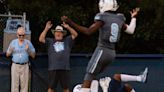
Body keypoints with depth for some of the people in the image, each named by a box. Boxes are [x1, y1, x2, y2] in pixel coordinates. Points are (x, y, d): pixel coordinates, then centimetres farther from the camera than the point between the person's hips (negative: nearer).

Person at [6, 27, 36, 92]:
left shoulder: (28, 43, 4)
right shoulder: (13, 42, 4)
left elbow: (33, 56, 5)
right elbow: (7, 55, 8)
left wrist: (28, 50, -13)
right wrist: (10, 50, -13)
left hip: (25, 66, 0)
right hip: (15, 65, 0)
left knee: (24, 84, -1)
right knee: (15, 84, -3)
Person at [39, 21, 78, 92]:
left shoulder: (67, 41, 14)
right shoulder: (50, 41, 12)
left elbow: (75, 35, 6)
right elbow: (41, 39, 1)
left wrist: (68, 27, -6)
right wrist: (46, 29, -5)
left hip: (65, 68, 1)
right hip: (53, 68, -1)